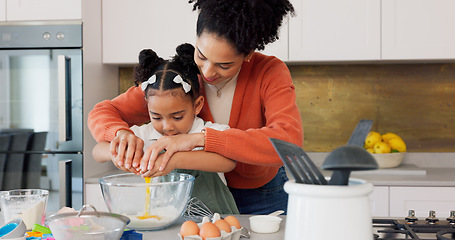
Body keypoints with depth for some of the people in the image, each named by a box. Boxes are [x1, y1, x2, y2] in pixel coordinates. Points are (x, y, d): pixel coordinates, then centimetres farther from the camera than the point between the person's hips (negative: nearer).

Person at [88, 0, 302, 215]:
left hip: (263, 202, 0)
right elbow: (102, 112, -10)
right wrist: (121, 133, -35)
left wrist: (201, 138, -46)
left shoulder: (271, 74, -22)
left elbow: (289, 142, -39)